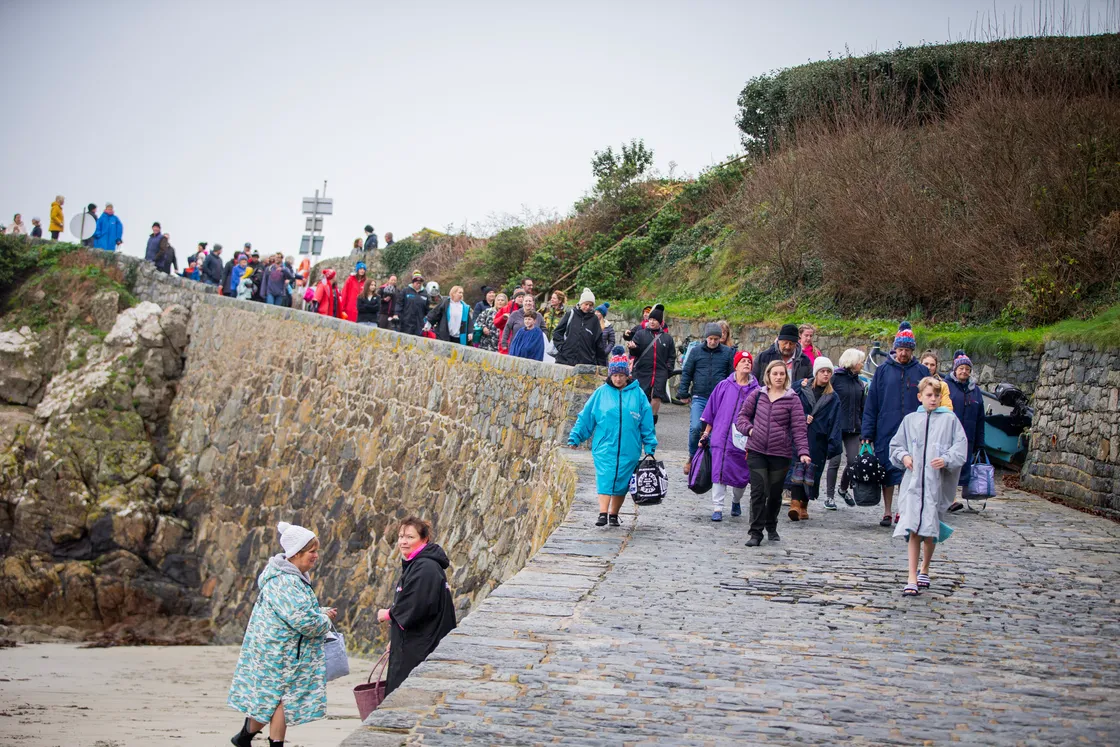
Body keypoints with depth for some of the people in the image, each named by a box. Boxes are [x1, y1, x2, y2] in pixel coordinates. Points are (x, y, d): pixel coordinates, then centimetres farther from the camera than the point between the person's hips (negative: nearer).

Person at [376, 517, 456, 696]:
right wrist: (395, 639, 15)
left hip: (421, 651, -10)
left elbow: (415, 607, -25)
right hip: (408, 647, 10)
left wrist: (388, 614, -8)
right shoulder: (413, 565, 16)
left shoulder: (426, 568, -18)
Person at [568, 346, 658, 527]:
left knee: (621, 482, 7)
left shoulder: (637, 394, 4)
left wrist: (650, 447, 7)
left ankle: (614, 514, 18)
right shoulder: (601, 393, 3)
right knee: (605, 479, -12)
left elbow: (647, 423, 8)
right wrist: (575, 437, 5)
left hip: (629, 449, 1)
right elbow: (585, 417, 8)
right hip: (604, 447, -1)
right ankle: (603, 513, -15)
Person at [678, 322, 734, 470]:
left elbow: (733, 375, 10)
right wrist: (683, 394, 6)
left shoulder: (727, 352, 6)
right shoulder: (697, 352, 6)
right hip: (699, 397, -1)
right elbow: (686, 373, 10)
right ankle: (692, 457, 4)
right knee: (695, 427, -16)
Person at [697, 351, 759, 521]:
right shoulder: (723, 386, 4)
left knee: (742, 474, 9)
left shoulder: (756, 391, 3)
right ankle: (717, 508, -2)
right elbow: (711, 411, 11)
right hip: (721, 436, -1)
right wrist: (706, 433, 10)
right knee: (719, 472, -7)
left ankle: (736, 501, 36)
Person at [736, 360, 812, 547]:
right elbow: (742, 416, 14)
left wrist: (803, 451, -15)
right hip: (756, 451, 1)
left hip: (780, 454, 0)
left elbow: (799, 427, -5)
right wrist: (749, 429, -5)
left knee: (775, 494, 10)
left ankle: (771, 527, 32)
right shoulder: (757, 395, 7)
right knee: (758, 492, -7)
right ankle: (756, 533, -3)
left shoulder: (793, 400, 0)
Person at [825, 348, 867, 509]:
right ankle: (829, 496, 9)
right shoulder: (835, 378, -5)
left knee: (854, 461, 0)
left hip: (853, 429, 5)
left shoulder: (859, 382, 13)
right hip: (836, 427, -5)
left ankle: (844, 489, 24)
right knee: (835, 461, -2)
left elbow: (863, 407, 15)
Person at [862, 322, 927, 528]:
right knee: (888, 472, 3)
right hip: (886, 432, 0)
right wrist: (866, 432, 0)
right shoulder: (883, 370, 5)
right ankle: (887, 512, 12)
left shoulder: (921, 372, 5)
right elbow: (871, 403, 5)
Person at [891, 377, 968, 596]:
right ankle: (912, 578, -9)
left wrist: (947, 460, -16)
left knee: (929, 530, 7)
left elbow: (961, 447, 0)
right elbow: (896, 445, 17)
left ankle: (924, 570, 29)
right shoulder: (910, 420, 10)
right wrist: (903, 456, -2)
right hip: (913, 480, 1)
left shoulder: (949, 420, 5)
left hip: (937, 481, -1)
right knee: (913, 529, -9)